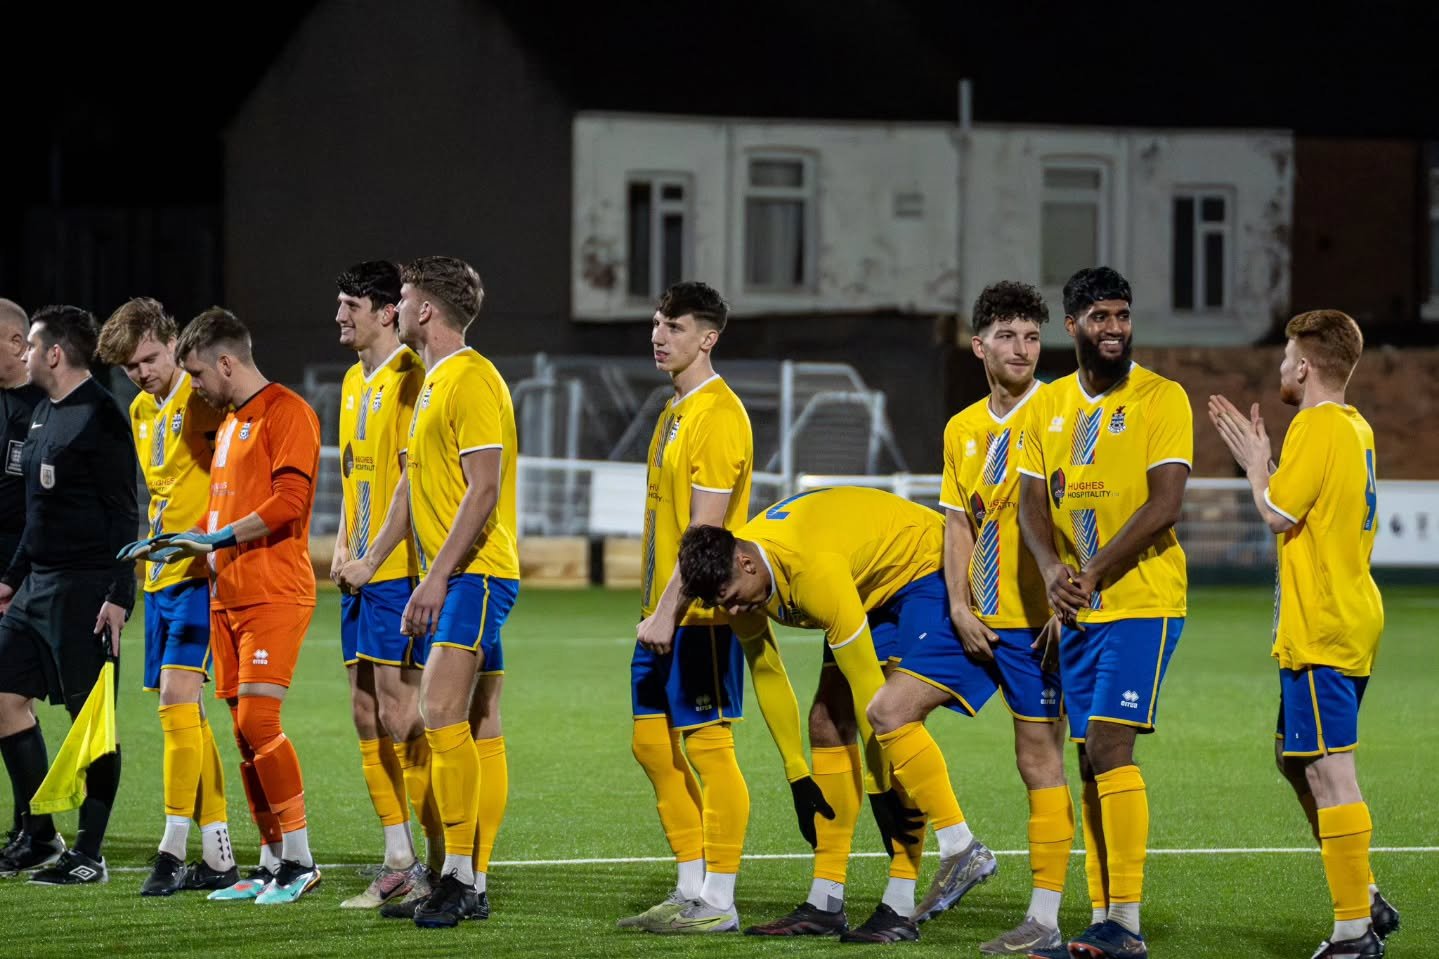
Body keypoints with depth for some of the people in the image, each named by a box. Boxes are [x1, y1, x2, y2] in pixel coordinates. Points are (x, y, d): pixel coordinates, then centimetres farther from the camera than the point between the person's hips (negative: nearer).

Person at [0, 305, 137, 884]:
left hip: (83, 589, -10)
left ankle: (89, 855, 0)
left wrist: (119, 596, -21)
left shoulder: (99, 418, -13)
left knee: (90, 715, -4)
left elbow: (123, 515, -16)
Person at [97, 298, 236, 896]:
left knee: (177, 696, -16)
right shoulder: (141, 411, 16)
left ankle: (174, 849, -15)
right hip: (162, 575, 9)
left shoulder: (207, 401, -9)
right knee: (180, 710, 8)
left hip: (204, 572, -9)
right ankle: (218, 857, 12)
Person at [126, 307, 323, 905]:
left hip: (275, 595, -9)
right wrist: (178, 545, 15)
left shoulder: (286, 413, -8)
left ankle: (300, 860, -11)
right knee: (245, 731, 6)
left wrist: (218, 538, -18)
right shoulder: (229, 424, 21)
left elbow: (289, 500, -18)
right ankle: (272, 865, 10)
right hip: (228, 597, 9)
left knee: (257, 720, -16)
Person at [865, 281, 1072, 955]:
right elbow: (958, 524, 14)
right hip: (976, 620, 7)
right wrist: (959, 608, 1)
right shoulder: (963, 429, 12)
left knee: (1040, 762, -3)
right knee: (888, 711, 0)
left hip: (1037, 620, -7)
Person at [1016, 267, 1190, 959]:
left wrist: (1093, 573, -18)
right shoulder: (1048, 407, 11)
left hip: (1143, 601, -6)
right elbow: (1032, 504, 7)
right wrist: (1051, 569, -14)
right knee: (1091, 759, 6)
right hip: (1077, 612, 6)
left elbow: (1164, 504, -14)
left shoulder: (1162, 399, -6)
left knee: (1108, 747, -15)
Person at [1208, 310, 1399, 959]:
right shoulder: (1354, 428, 16)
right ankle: (1364, 902, 20)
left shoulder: (1316, 426, -13)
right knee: (1294, 758, 18)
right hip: (1351, 621, 10)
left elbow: (1279, 515, -16)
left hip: (1321, 631, -10)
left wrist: (1255, 462, -1)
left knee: (1328, 771, -10)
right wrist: (1255, 457, 20)